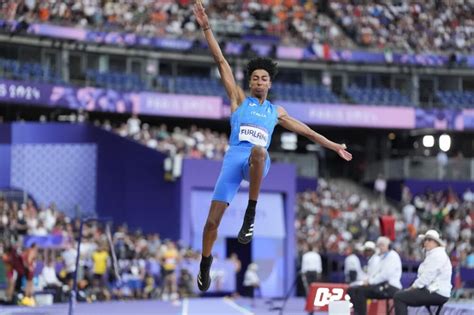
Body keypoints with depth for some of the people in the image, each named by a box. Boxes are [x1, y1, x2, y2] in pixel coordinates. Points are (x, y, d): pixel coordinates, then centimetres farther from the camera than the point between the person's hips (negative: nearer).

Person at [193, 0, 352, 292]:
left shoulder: (276, 111, 23)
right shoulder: (239, 99, 15)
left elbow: (305, 130, 31)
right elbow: (222, 62, 8)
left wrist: (335, 146, 32)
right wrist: (207, 28, 2)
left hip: (258, 162, 1)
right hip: (234, 158, -1)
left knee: (258, 150, -40)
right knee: (213, 219, -9)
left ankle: (251, 213, -31)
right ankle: (206, 261, 17)